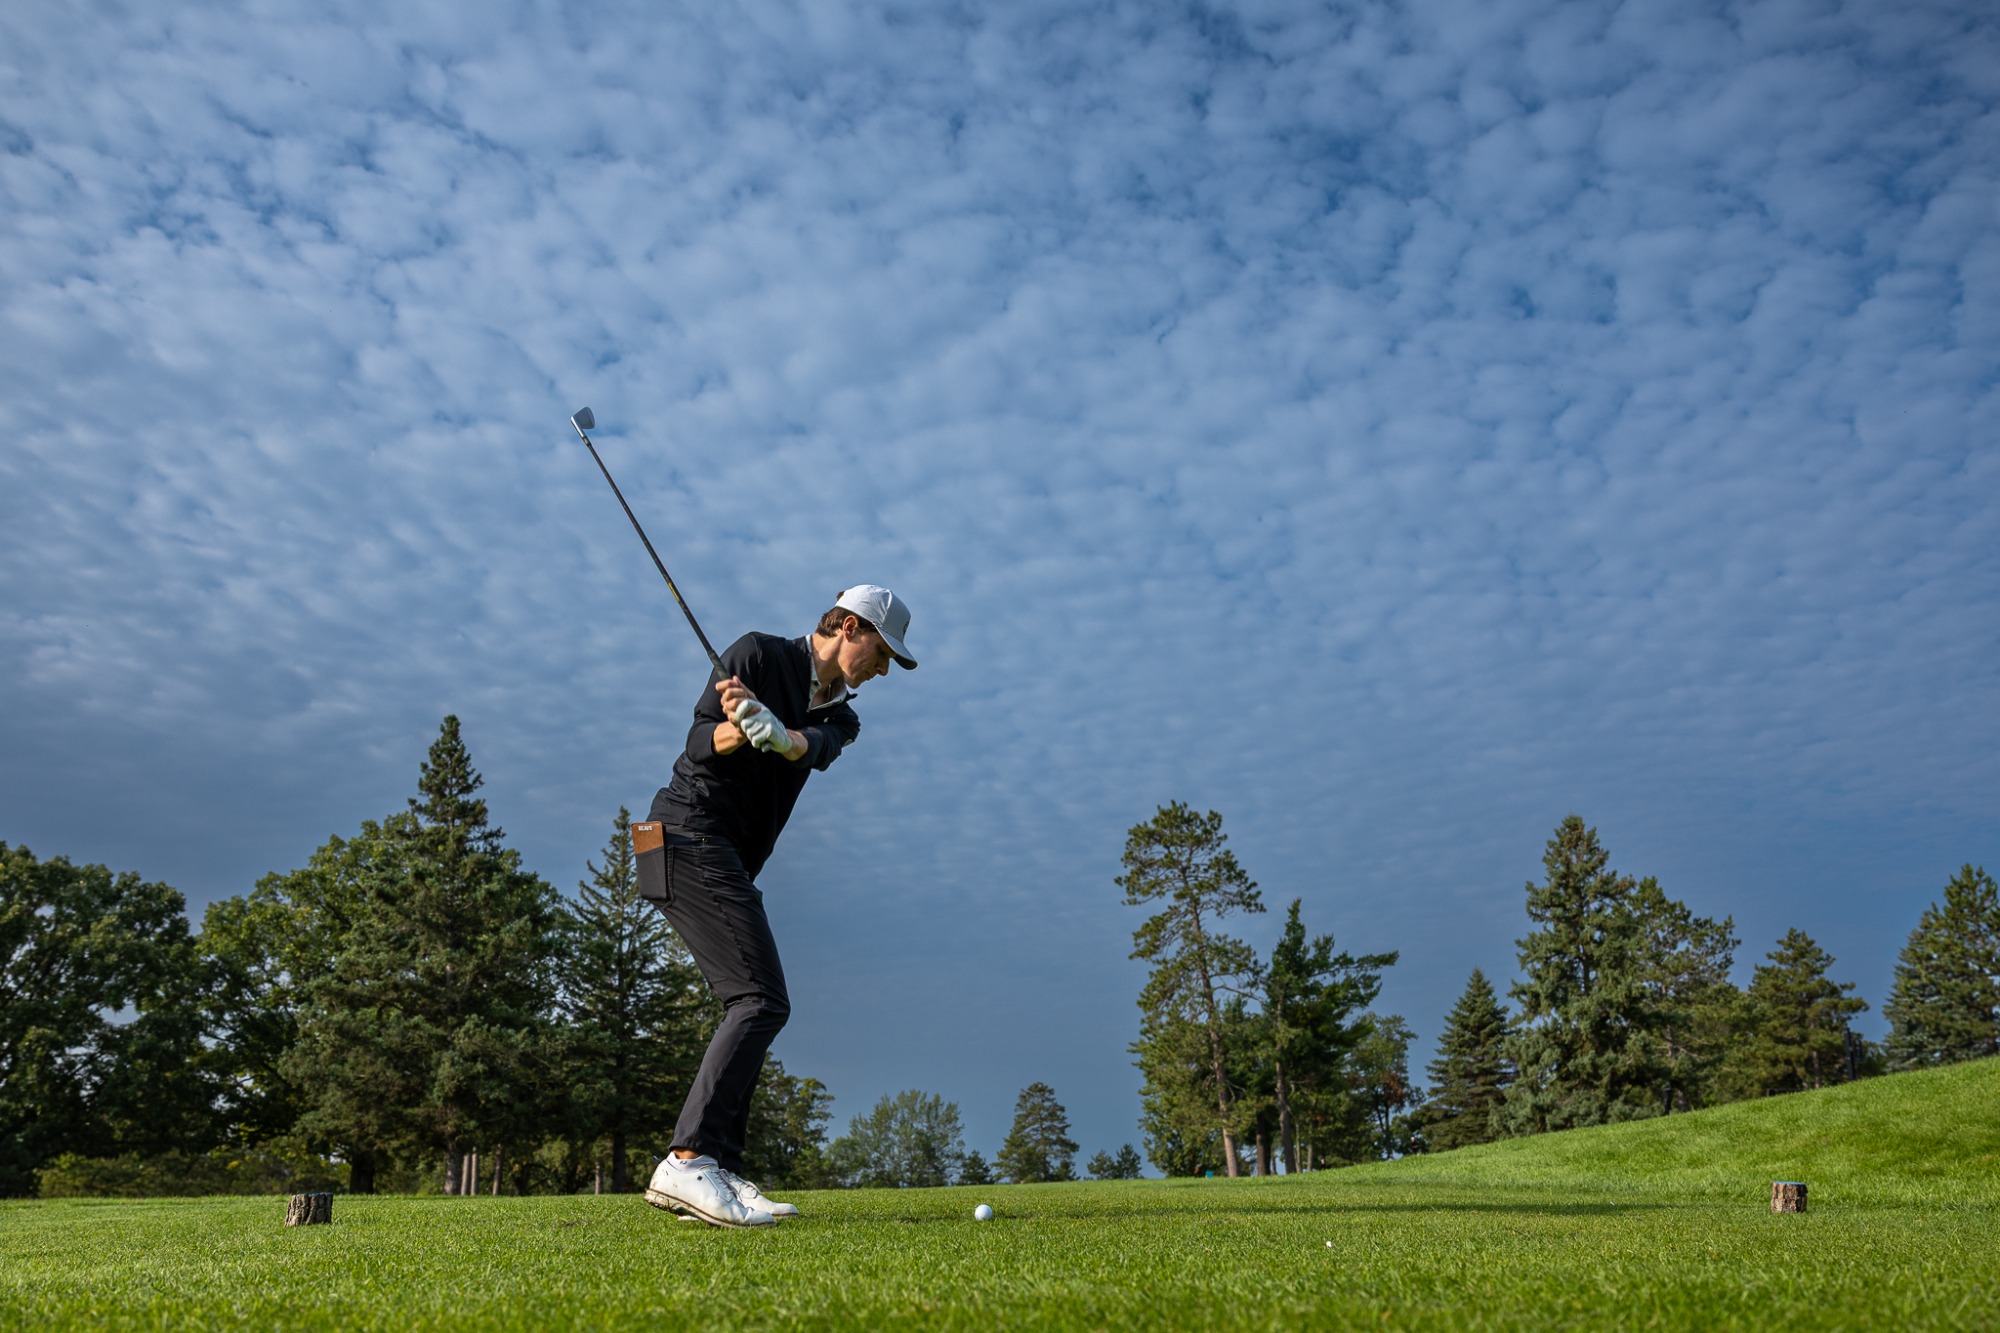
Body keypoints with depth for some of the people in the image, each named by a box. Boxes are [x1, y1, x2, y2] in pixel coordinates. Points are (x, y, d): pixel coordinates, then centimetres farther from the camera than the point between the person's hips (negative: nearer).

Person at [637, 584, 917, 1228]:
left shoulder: (838, 716, 18)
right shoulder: (758, 655, 0)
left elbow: (811, 749, -7)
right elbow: (699, 744, -8)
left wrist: (777, 734, -30)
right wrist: (738, 729, -30)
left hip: (729, 861, 9)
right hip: (690, 833, -9)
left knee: (752, 1008, 4)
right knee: (763, 1000, -19)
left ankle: (719, 1173, 4)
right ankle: (687, 1161, -25)